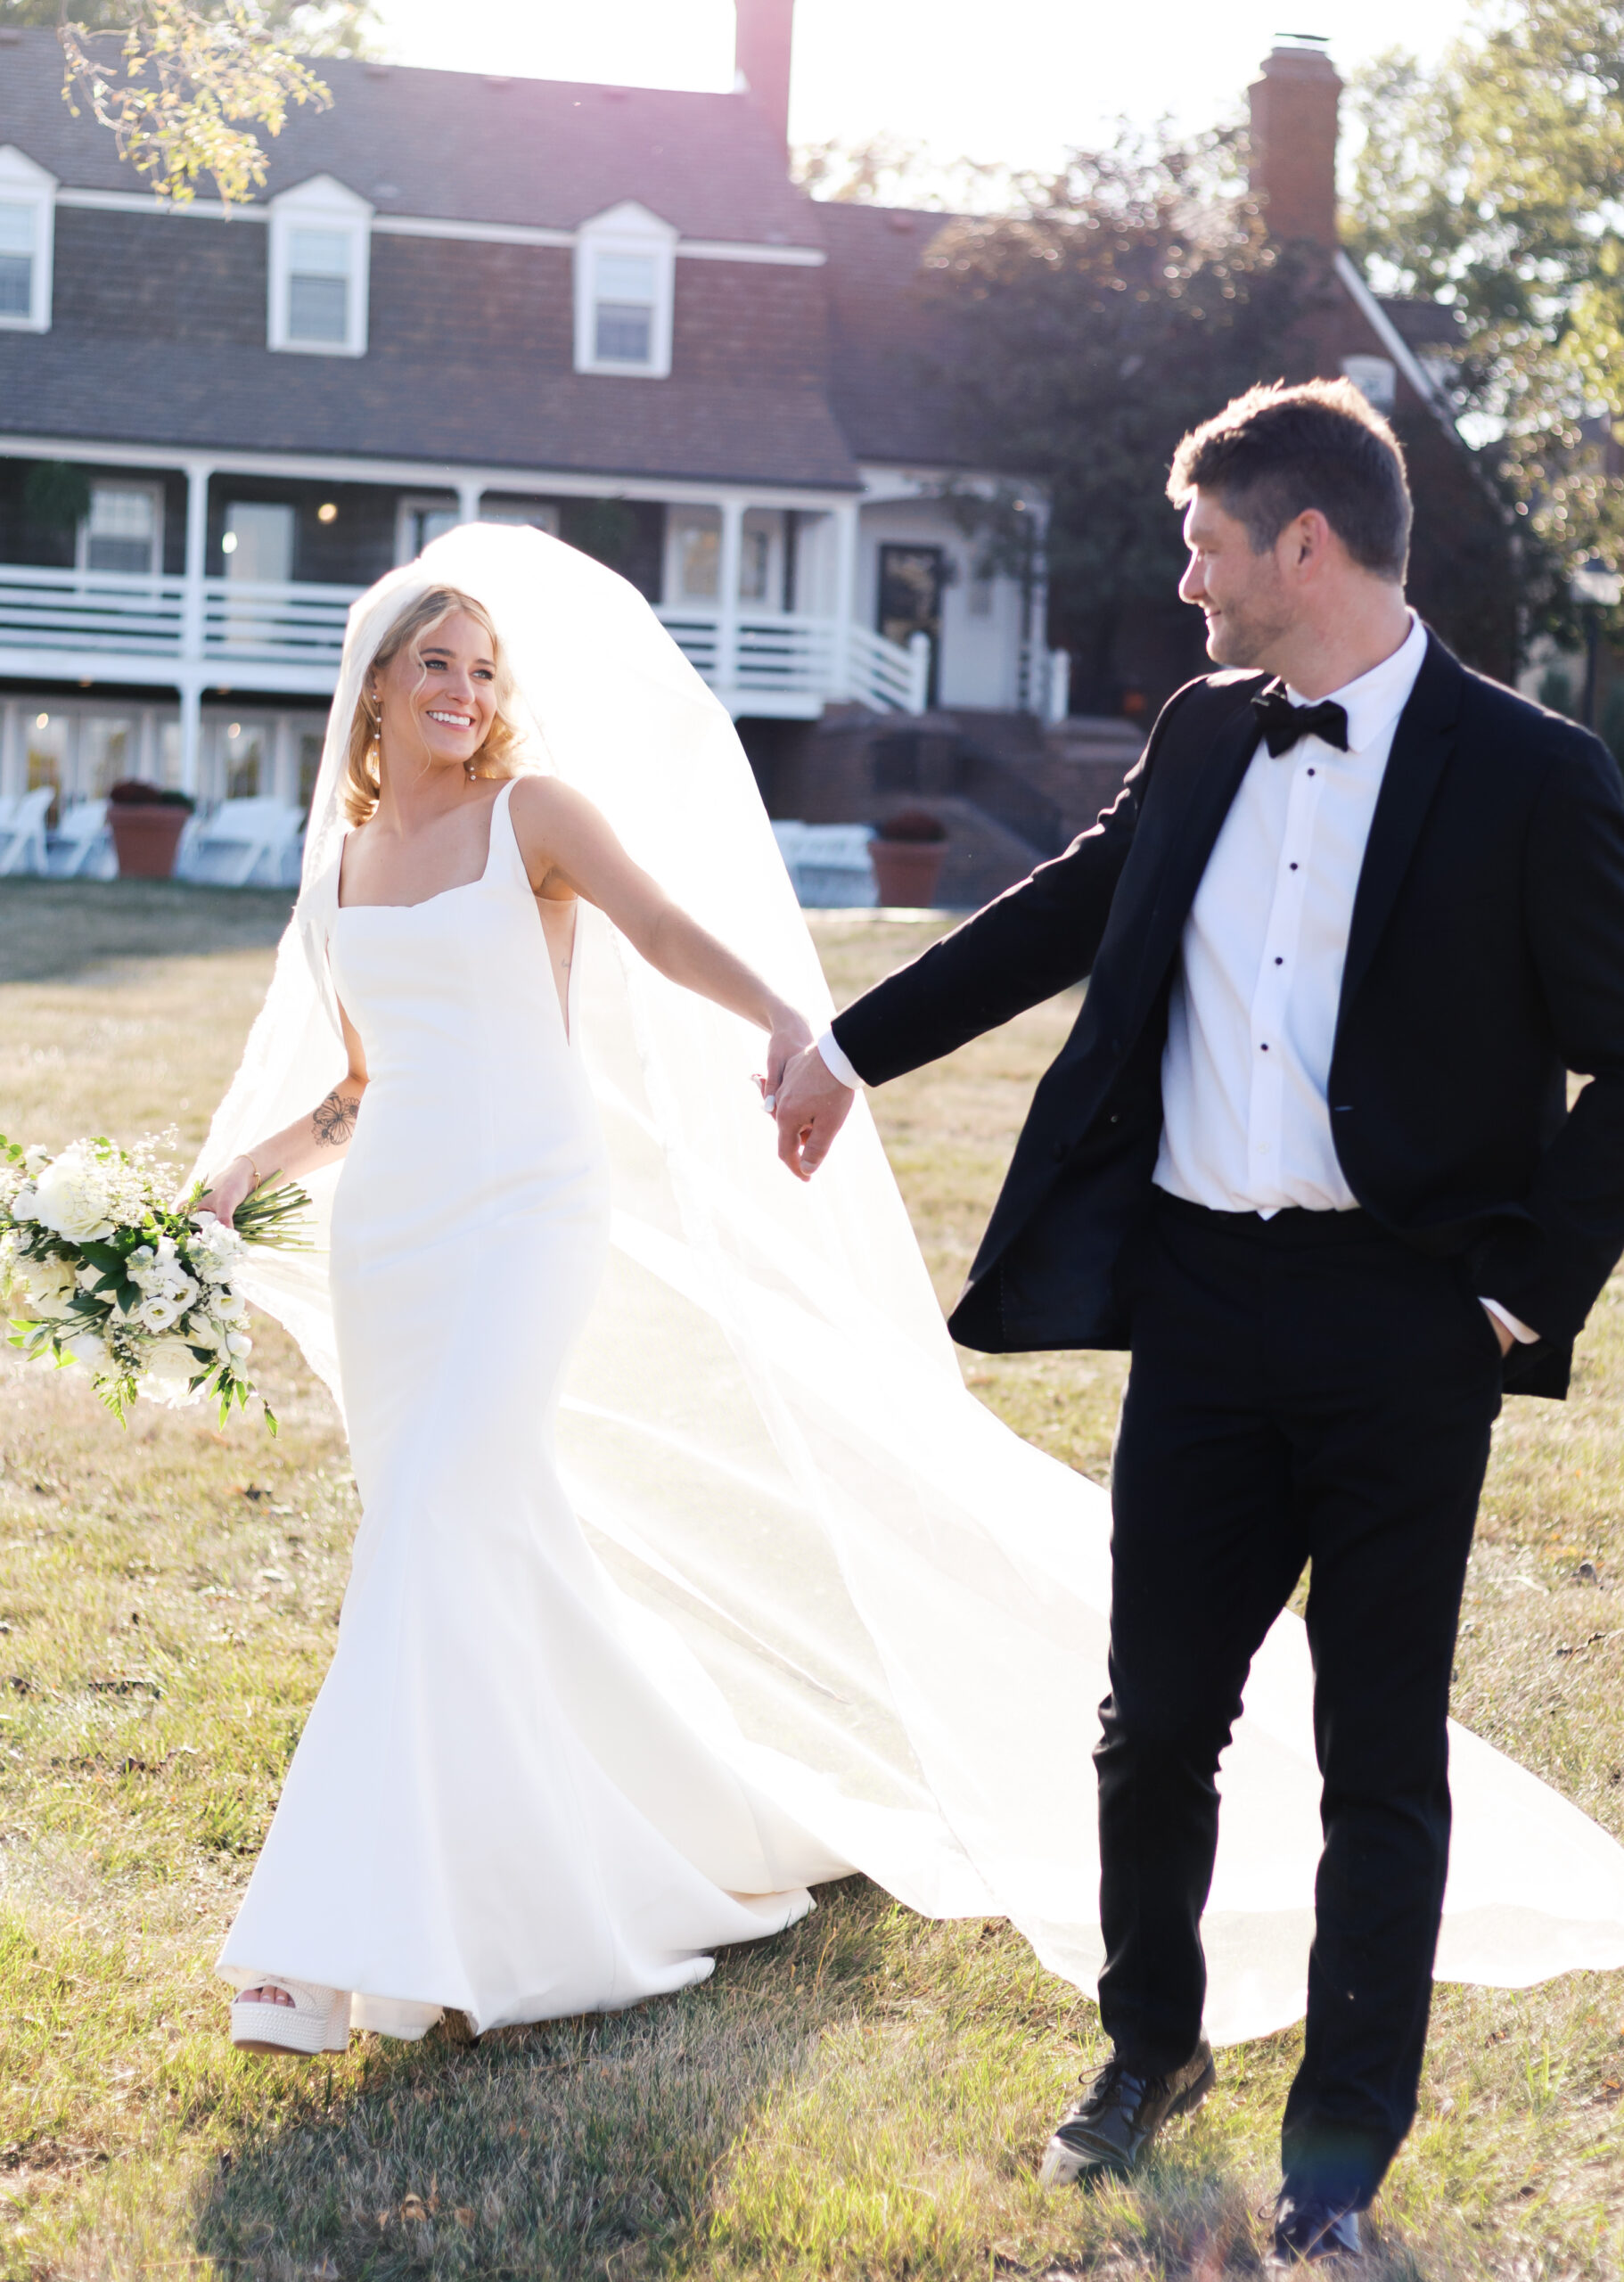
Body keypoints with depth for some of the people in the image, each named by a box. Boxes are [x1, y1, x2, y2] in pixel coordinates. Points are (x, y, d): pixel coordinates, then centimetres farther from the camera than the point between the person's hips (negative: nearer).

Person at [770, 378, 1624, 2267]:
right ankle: (1150, 2044, 35)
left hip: (1402, 1329, -4)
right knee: (1156, 1716, 12)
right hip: (1201, 1304, 5)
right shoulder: (1203, 734, 8)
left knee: (1381, 1755, 6)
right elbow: (1060, 916, 21)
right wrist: (851, 1048, 26)